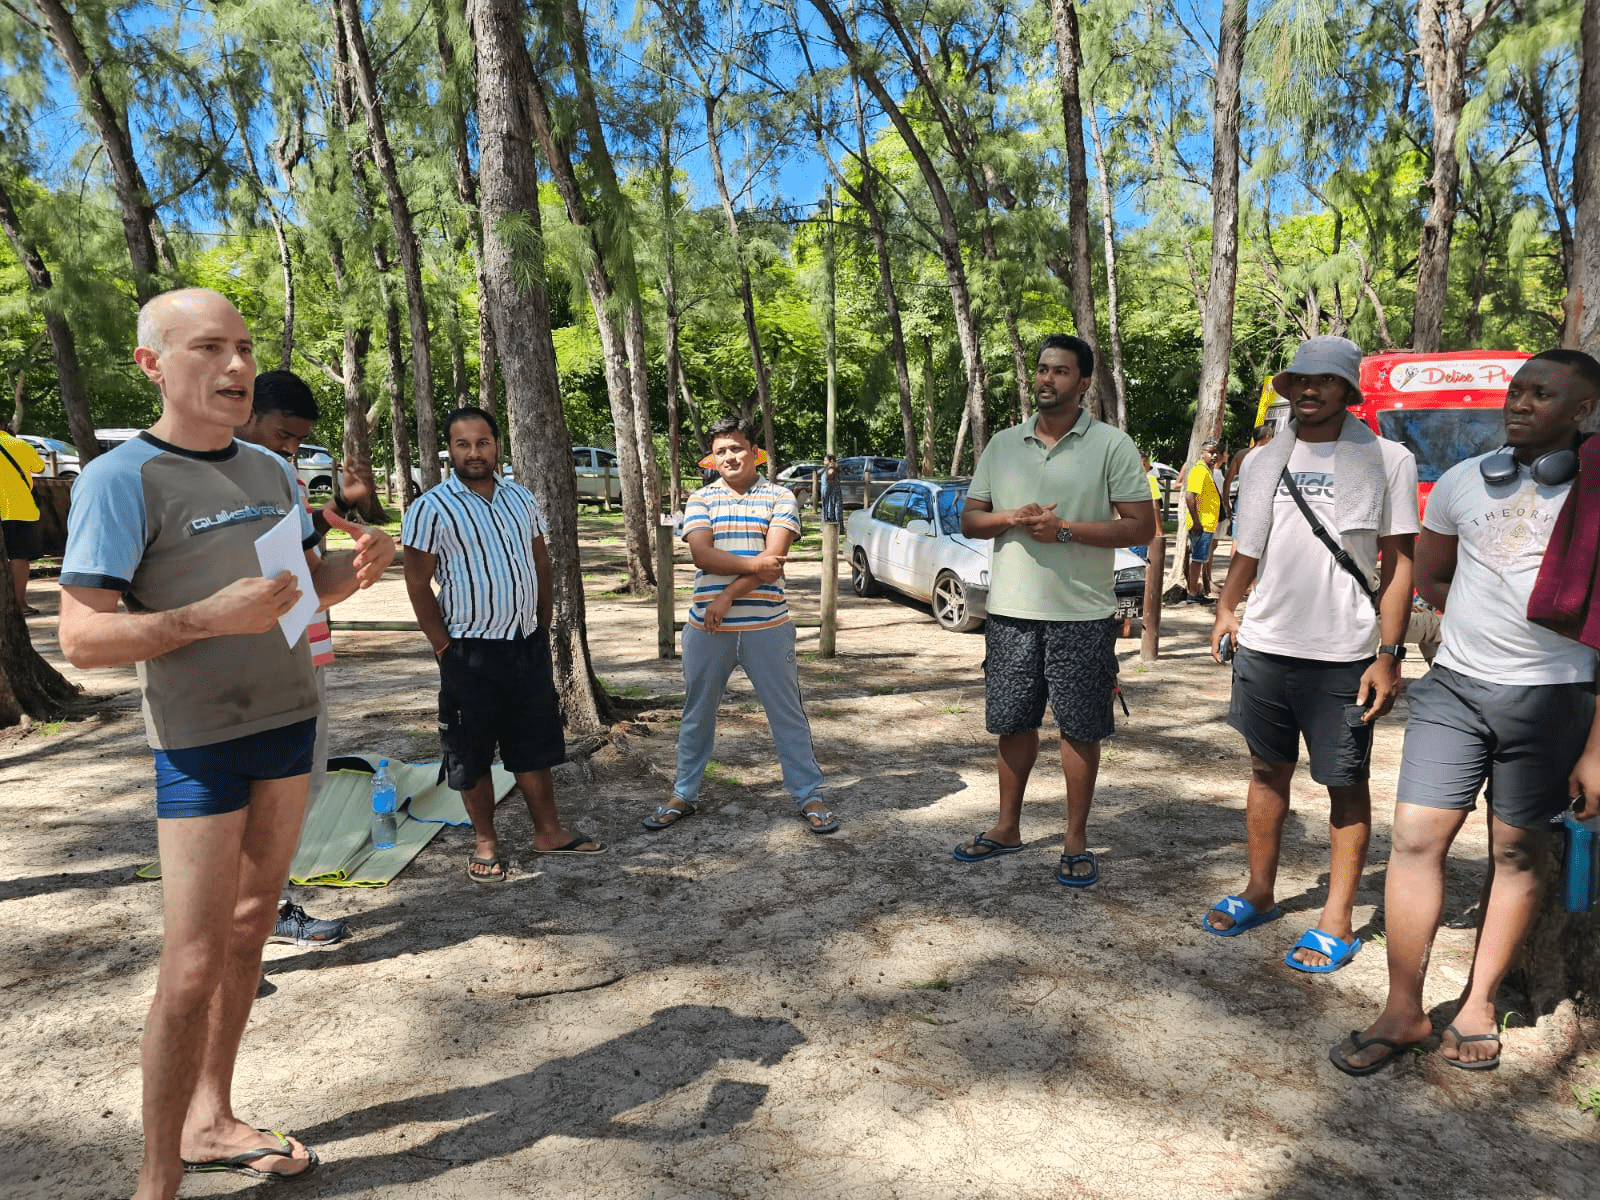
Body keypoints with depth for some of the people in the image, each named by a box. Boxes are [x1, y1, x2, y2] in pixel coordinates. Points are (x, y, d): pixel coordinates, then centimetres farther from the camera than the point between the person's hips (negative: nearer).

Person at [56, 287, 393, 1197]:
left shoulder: (271, 471, 9)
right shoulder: (120, 480, -11)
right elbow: (82, 637, -15)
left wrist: (354, 569, -4)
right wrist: (211, 617, -29)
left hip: (290, 723, 7)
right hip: (201, 744, -6)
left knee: (250, 926, 14)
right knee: (193, 966, -2)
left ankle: (212, 1121, 30)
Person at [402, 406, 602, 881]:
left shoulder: (521, 497, 7)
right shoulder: (431, 508, -10)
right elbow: (418, 585, -8)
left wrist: (544, 624, 8)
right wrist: (444, 647, -10)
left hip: (528, 644, 5)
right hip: (470, 652, -5)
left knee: (535, 744, 14)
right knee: (472, 753, 6)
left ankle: (548, 831, 26)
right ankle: (485, 843, 21)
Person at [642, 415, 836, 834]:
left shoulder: (780, 497, 2)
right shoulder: (700, 500, 7)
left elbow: (773, 557, -11)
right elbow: (702, 555, -8)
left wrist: (728, 595, -17)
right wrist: (752, 565, -17)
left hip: (767, 625, -2)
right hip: (707, 626, 2)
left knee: (788, 713, 4)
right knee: (697, 713, 13)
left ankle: (808, 795, 16)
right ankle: (684, 794, 28)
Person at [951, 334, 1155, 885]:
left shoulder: (1112, 444, -3)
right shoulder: (1002, 444, 9)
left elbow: (1141, 526, -7)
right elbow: (970, 520, 10)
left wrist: (1065, 529, -18)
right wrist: (1011, 519, -11)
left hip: (1082, 614, -3)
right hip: (1012, 610, 4)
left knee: (1081, 728, 5)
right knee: (1014, 723, 13)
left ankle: (1076, 842, 19)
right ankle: (1007, 828, 29)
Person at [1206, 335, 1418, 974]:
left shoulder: (1387, 460, -2)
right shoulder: (1263, 461, 10)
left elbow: (1398, 562, -3)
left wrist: (1389, 653, -9)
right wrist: (1225, 611, 6)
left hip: (1342, 656, -4)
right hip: (1263, 644, 4)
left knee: (1346, 783, 5)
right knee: (1268, 770, 13)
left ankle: (1337, 921, 15)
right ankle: (1259, 893, 27)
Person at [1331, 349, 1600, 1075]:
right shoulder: (1463, 482, 7)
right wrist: (1489, 623, 11)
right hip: (1454, 687, 3)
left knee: (1517, 854, 8)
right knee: (1415, 839, -3)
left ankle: (1478, 1007, 24)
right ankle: (1403, 1013, 8)